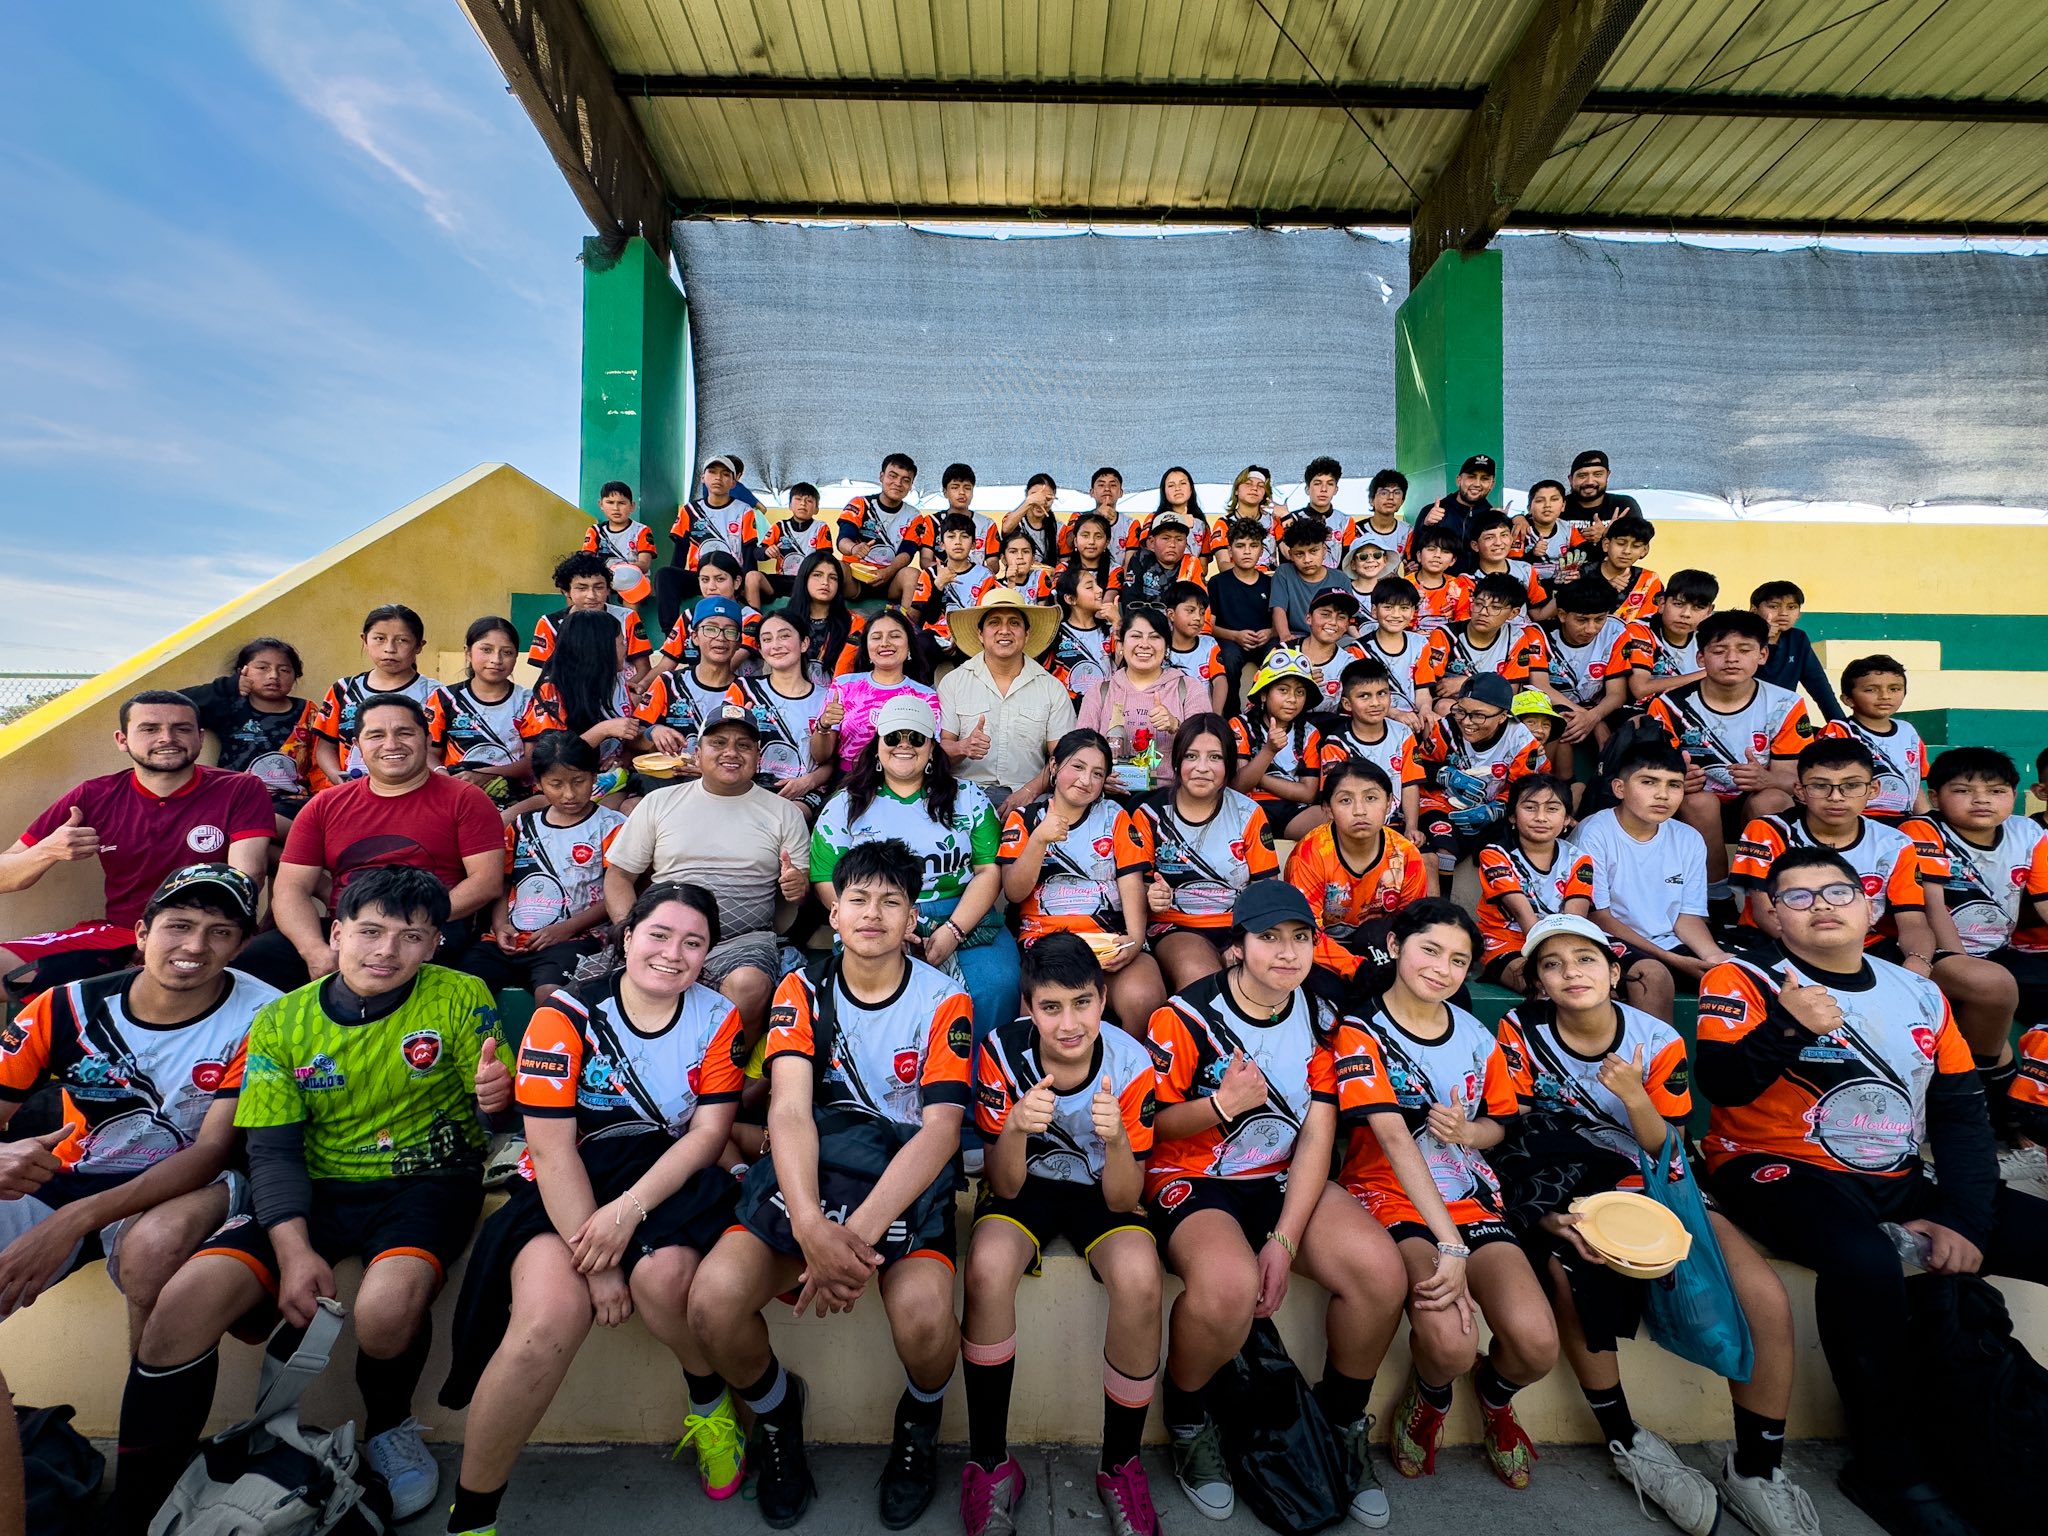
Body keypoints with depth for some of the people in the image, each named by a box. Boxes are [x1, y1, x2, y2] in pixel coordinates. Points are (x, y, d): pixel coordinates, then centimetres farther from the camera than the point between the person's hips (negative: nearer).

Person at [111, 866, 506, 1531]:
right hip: (320, 1187, 4)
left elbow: (504, 1110, -7)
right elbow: (274, 1150, 1)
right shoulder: (282, 1023, 2)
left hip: (427, 1182, -3)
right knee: (184, 1303, -18)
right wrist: (293, 1248, -14)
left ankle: (389, 1428, 7)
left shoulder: (460, 998, -8)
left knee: (386, 1307, -30)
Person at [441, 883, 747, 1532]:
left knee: (665, 1275, -29)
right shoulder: (565, 1018, -6)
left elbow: (710, 1130, -4)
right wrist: (596, 1264, -16)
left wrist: (629, 1209, -19)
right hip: (566, 1189, -1)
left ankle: (711, 1405, 5)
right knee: (551, 1313, -27)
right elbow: (554, 1150, -9)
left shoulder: (718, 1017, 0)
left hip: (664, 1180, 1)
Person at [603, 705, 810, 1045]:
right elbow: (619, 876, 14)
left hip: (744, 940, -1)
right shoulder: (659, 803, 14)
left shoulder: (784, 812, 13)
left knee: (750, 985, -35)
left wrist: (798, 887, -12)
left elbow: (802, 885, 14)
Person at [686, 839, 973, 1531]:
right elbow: (789, 1109, -11)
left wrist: (860, 1229, -27)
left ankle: (920, 1423, 9)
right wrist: (810, 1225, -29)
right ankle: (777, 1415, 12)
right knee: (714, 1299, -23)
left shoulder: (943, 1000, -3)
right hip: (808, 1169, 2)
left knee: (923, 1314, -29)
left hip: (905, 1176, -2)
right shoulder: (801, 991, 2)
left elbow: (942, 1128, -13)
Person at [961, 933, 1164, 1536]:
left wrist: (1116, 1140, -39)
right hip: (1025, 1186, 0)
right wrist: (1015, 1129, -40)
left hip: (1098, 1189, 0)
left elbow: (1122, 1199, -17)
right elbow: (1004, 1186, -18)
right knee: (988, 1269, -31)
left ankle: (1120, 1465, -4)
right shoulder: (1002, 1052, -22)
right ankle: (990, 1463, -7)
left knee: (1139, 1278, -30)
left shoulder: (1131, 1064, -21)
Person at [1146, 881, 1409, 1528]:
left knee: (1382, 1270, -20)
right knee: (1230, 1284, -34)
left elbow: (1317, 1136, -3)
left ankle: (1345, 1420, 11)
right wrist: (1222, 1104, -25)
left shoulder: (1319, 1017, 0)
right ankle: (1185, 1420, 1)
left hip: (1286, 1180, 5)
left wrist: (1285, 1240, -13)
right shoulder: (1187, 1016, -14)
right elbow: (1151, 1123, -6)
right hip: (1193, 1178, -4)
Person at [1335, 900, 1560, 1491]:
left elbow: (1498, 1124, 17)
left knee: (1537, 1344, -19)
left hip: (1470, 1194, 4)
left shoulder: (1476, 1037, 6)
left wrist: (1465, 1132, -9)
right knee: (1449, 1342, -28)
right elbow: (1394, 1138, -19)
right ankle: (1431, 1396, 12)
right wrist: (1450, 1244, -26)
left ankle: (1495, 1393, 20)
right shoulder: (1361, 1032, -10)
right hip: (1390, 1194, -4)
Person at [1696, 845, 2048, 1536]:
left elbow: (1963, 1114, 9)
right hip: (1781, 1171, -6)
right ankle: (1889, 1468, -12)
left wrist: (1967, 1219, -4)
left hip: (1899, 1185, 6)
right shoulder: (1743, 980, -5)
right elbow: (1720, 1085, -17)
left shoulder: (1920, 994, 12)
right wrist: (1787, 1030, -34)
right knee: (1865, 1262, -34)